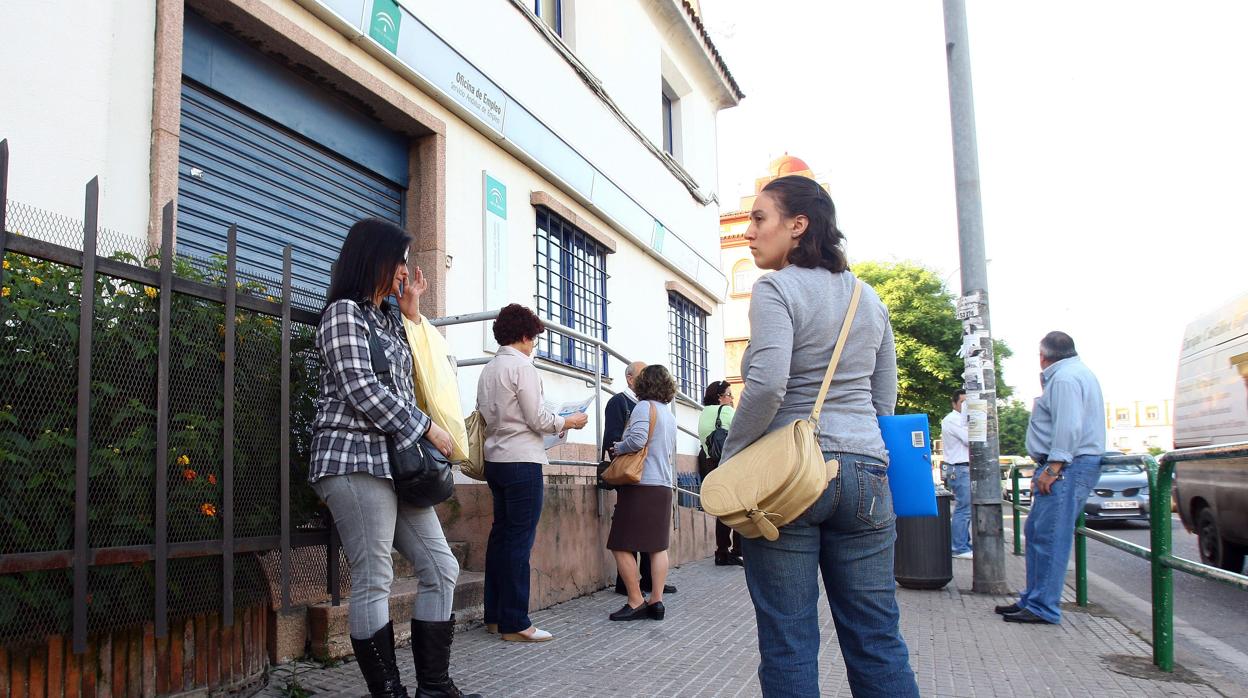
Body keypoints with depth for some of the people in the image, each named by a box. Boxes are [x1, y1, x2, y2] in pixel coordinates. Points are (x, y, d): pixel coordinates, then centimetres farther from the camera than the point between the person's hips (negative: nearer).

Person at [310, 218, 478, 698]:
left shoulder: (387, 319, 22)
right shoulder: (345, 311, -4)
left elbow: (407, 380, 21)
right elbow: (361, 390, -13)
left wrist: (412, 312, 19)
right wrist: (428, 429, -7)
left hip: (396, 461, 9)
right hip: (356, 460, -9)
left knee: (441, 569, 6)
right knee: (374, 581, -7)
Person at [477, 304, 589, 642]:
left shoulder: (488, 369, 14)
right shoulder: (522, 366, -10)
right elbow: (538, 420, -12)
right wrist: (570, 421, 4)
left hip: (495, 459, 9)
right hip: (521, 460, -8)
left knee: (501, 534, 13)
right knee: (520, 539, -5)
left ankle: (494, 615, 19)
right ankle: (515, 623, -2)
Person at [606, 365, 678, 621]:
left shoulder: (644, 406, -8)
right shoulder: (669, 414, 16)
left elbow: (637, 439, -21)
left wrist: (618, 448, -4)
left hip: (641, 486, -8)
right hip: (664, 485, 8)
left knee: (621, 546, -3)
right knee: (658, 545, 11)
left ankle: (636, 602, -4)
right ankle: (656, 601, 10)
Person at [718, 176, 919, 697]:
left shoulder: (776, 289, -6)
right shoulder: (869, 298, 15)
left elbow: (767, 385, -19)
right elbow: (885, 399, 17)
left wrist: (731, 458, -7)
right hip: (864, 470, 6)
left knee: (788, 642, 2)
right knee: (878, 639, 10)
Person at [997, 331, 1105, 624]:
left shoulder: (1064, 378, -12)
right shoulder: (1077, 373, 22)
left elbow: (1069, 427, -22)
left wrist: (1053, 468, -22)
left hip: (1069, 466, -11)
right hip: (1067, 466, 11)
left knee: (1049, 538, -9)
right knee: (1036, 533, 13)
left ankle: (1043, 608, -6)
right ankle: (1033, 599, 18)